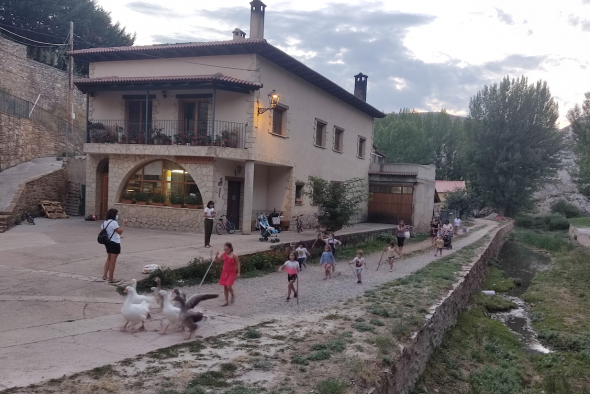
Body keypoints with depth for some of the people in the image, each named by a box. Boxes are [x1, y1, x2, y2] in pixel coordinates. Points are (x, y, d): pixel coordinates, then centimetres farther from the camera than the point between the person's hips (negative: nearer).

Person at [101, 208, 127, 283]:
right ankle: (110, 278, 5)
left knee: (109, 259, 24)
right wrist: (124, 224, -13)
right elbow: (120, 231, -21)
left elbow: (102, 229, 12)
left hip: (108, 242, 9)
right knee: (113, 261, -1)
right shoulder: (114, 222, -19)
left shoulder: (104, 222, 7)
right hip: (115, 243, -9)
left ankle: (105, 275, 24)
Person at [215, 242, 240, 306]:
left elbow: (238, 264, -9)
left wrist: (238, 273, -10)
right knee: (225, 287, 8)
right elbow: (217, 261, 3)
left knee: (229, 286, -16)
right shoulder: (223, 254, -3)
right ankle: (226, 301, 19)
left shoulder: (234, 255, -17)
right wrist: (216, 256, -16)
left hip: (232, 272, -5)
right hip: (225, 272, 5)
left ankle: (232, 296, 17)